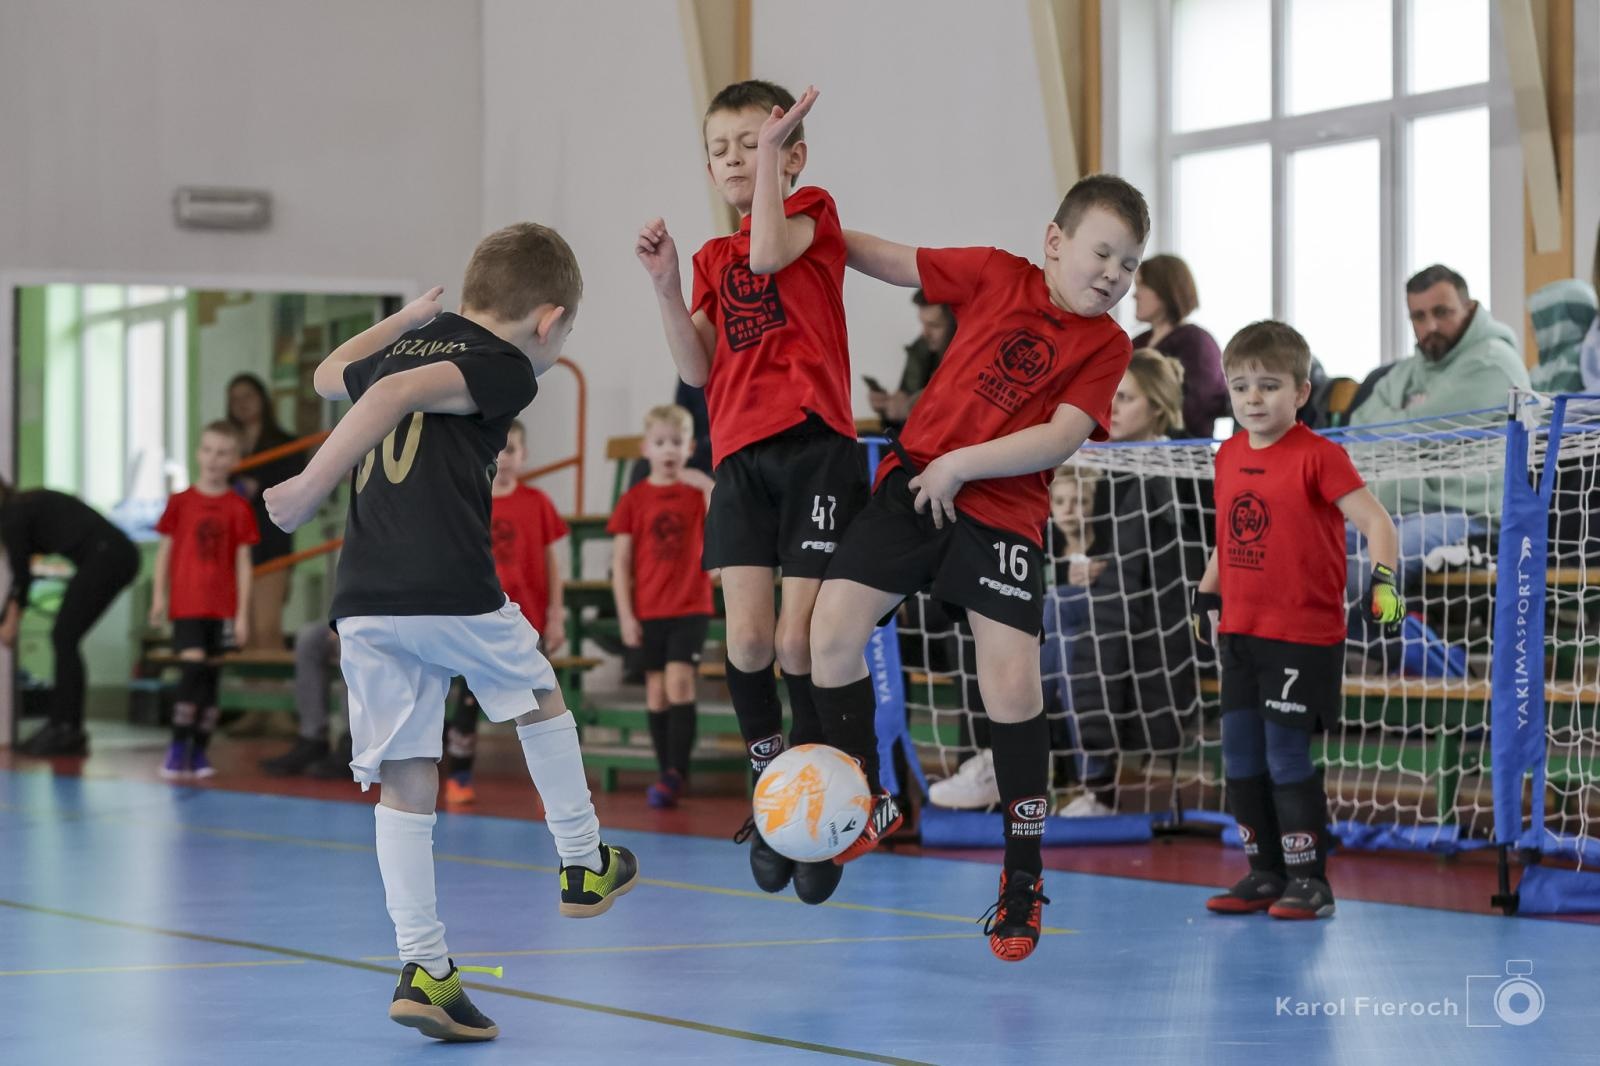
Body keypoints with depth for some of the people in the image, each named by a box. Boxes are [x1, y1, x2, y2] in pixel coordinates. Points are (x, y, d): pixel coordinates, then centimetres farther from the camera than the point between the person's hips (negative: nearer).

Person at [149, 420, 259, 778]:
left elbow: (243, 562, 3)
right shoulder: (180, 503, 2)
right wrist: (159, 597, -2)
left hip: (221, 606, 2)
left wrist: (243, 614, 0)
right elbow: (165, 551, 6)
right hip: (187, 603, -2)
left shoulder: (238, 509, 2)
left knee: (211, 676, 4)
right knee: (193, 667, -13)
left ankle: (199, 752, 11)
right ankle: (178, 748, -8)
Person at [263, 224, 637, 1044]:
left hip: (361, 602, 6)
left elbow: (329, 375, 44)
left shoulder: (409, 346, 21)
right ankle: (583, 869, 36)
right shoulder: (503, 368, -1)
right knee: (541, 700, 23)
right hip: (450, 591, -6)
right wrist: (311, 488, -18)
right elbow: (398, 391, -18)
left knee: (405, 785, 8)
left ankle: (423, 969, 1)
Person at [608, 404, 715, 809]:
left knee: (679, 682, -15)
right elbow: (621, 562, 3)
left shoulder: (698, 493, 2)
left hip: (690, 608, -2)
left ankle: (675, 773, -13)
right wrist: (625, 614, -3)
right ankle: (669, 776, 12)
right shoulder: (634, 500, 2)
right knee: (657, 689, 5)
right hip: (648, 611, 2)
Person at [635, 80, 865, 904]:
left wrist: (775, 144, -13)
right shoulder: (713, 259, 19)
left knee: (800, 642, -8)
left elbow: (768, 252, -18)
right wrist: (665, 285, -2)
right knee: (747, 639, -8)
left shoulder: (814, 216, 5)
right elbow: (697, 368, 9)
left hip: (815, 450, -4)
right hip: (741, 459, 4)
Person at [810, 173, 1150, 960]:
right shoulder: (995, 275, 3)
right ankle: (867, 805, 10)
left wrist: (959, 465, -17)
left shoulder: (1106, 345, -1)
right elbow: (888, 260, 13)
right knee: (834, 625, -11)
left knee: (1013, 681, -11)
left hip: (1003, 512, -2)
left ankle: (1024, 874, 2)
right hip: (915, 480, 2)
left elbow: (1060, 438, -12)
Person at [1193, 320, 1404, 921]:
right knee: (1241, 758, 9)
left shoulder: (1317, 458, -13)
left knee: (1287, 759, -6)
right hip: (1239, 634, 7)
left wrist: (1383, 578, -32)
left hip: (1302, 637, -7)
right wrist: (1206, 593, 20)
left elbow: (1374, 520, -18)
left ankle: (1309, 880, 4)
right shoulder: (1229, 457, 7)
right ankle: (1265, 873, 20)